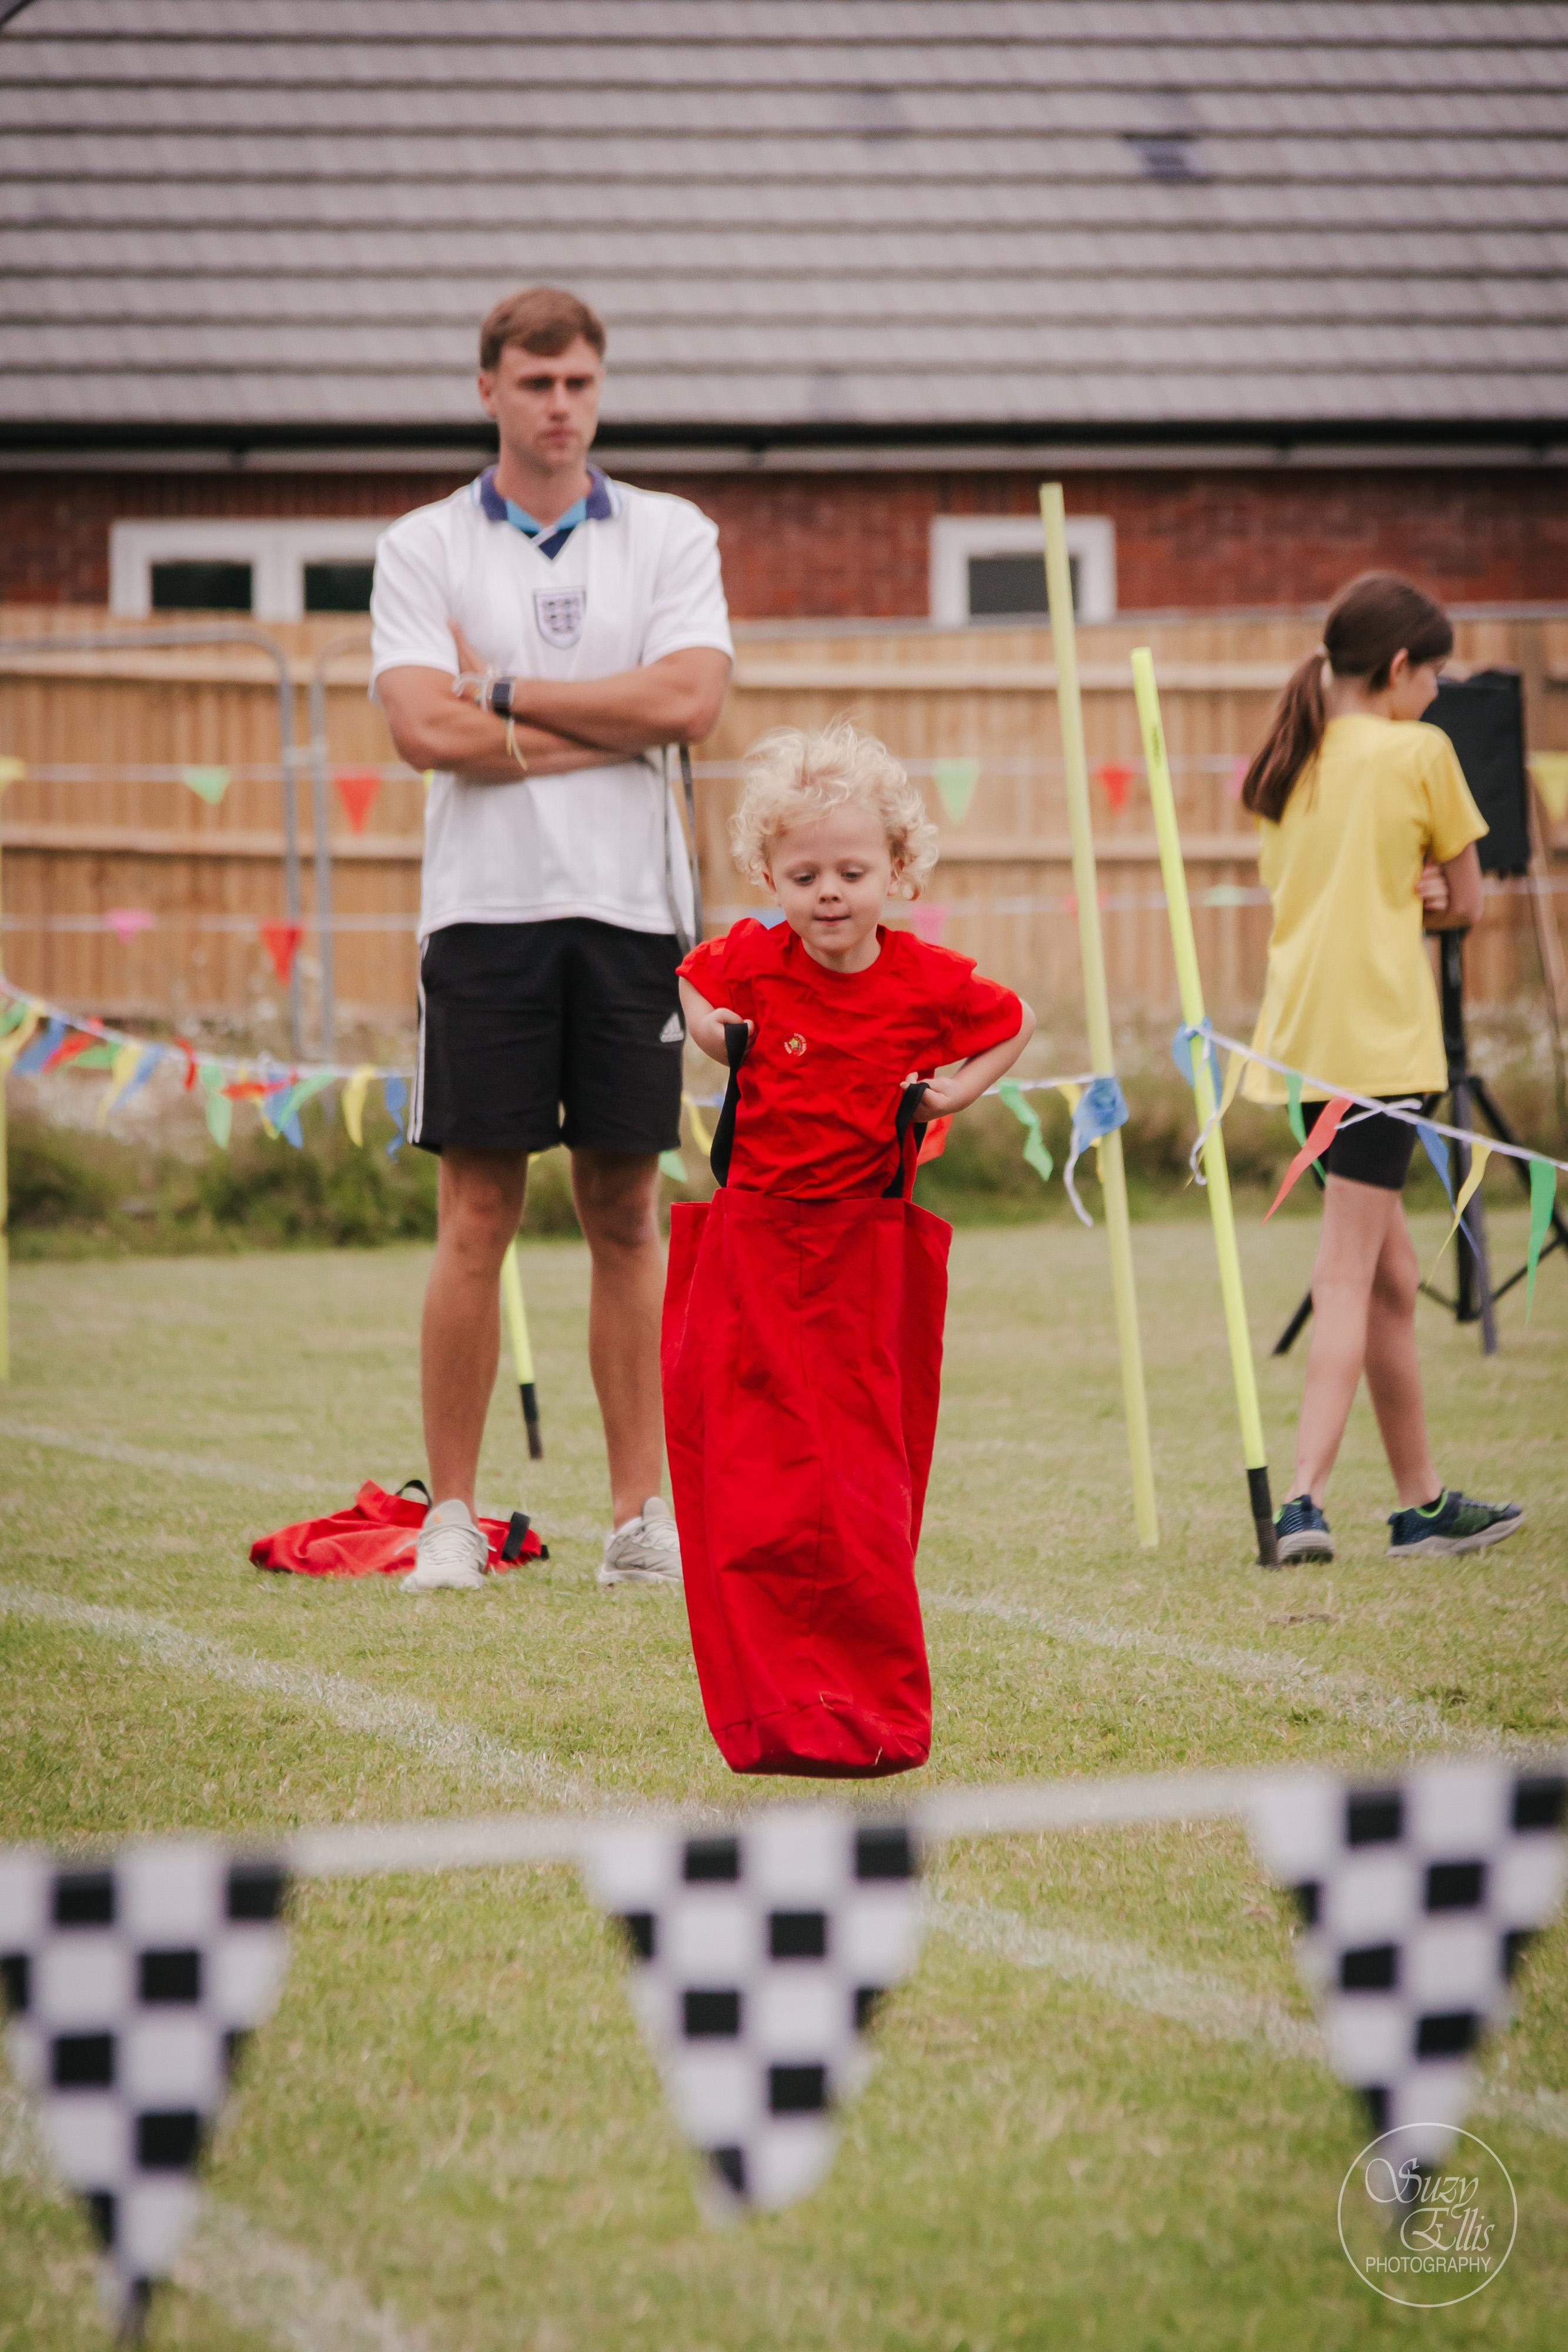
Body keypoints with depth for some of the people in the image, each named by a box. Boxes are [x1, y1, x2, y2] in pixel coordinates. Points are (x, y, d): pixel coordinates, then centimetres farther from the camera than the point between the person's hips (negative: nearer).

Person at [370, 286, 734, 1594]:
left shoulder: (672, 538, 9)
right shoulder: (424, 548, 6)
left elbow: (689, 700, -7)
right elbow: (427, 728, -8)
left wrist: (507, 691, -5)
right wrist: (615, 728, -6)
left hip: (632, 907, 1)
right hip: (486, 906, -1)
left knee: (627, 1216, 4)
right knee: (478, 1216, -2)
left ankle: (643, 1512, 7)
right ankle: (453, 1515, 3)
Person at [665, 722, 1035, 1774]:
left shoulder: (930, 982, -7)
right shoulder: (752, 961, -5)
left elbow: (1016, 1025, 12)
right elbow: (680, 989, 17)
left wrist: (960, 1088, -3)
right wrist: (708, 1031, -3)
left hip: (866, 1261, -1)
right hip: (750, 1251, 1)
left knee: (863, 1498, 1)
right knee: (754, 1490, -1)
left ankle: (876, 1713, 12)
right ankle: (775, 1714, 7)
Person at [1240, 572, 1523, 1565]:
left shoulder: (1294, 762, 14)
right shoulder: (1418, 750, -5)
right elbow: (1467, 901, 2)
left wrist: (1404, 893, 3)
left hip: (1302, 1033, 7)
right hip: (1377, 1039, -7)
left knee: (1390, 1276, 14)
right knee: (1350, 1279, -9)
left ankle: (1423, 1504, 19)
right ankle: (1306, 1501, -19)